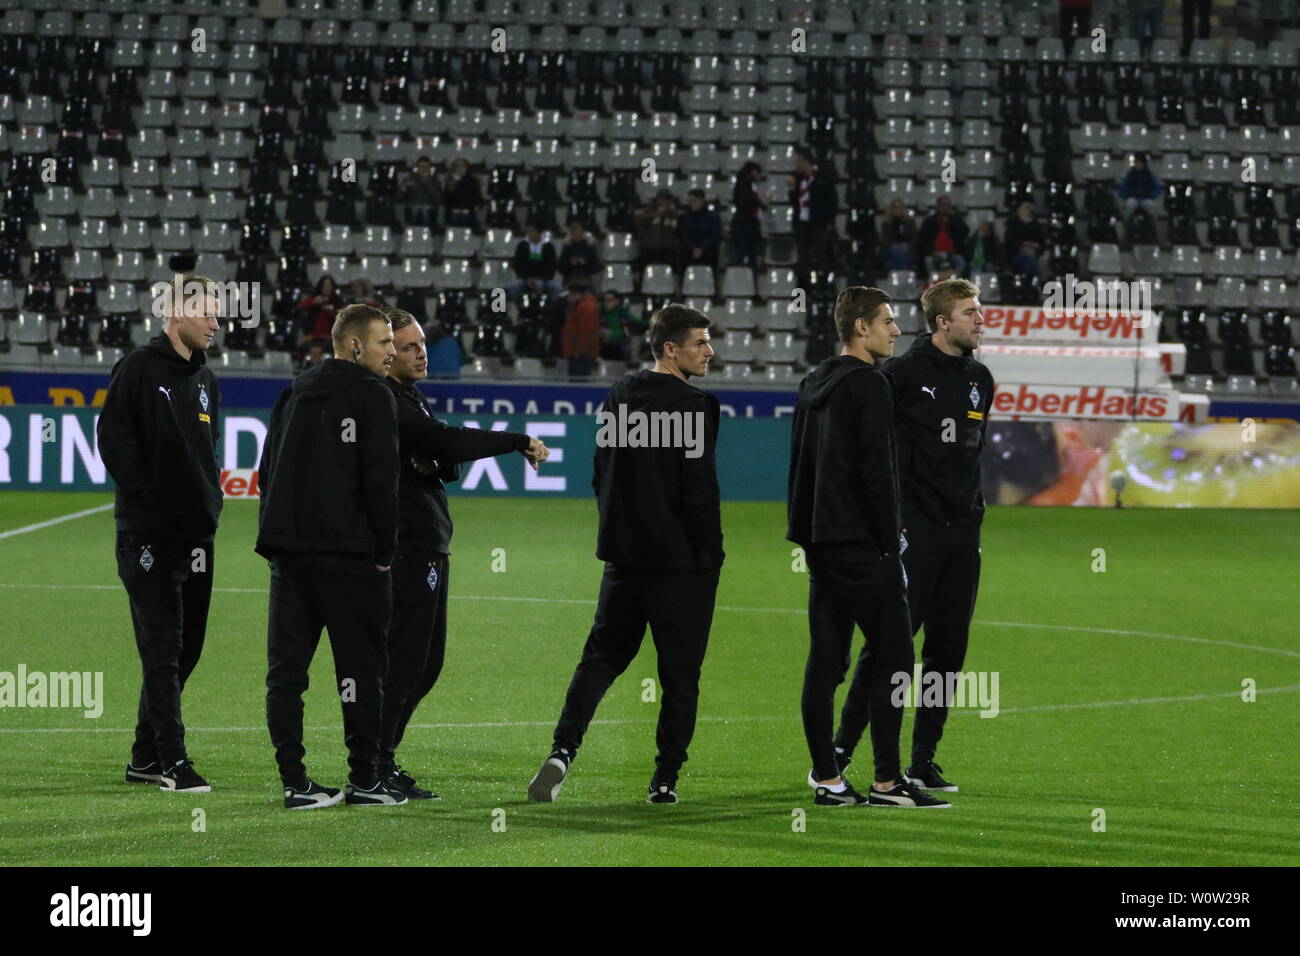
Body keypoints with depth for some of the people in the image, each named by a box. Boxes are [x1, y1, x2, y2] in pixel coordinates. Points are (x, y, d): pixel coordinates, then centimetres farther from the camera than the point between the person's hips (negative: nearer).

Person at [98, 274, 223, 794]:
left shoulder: (204, 379, 16)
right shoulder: (138, 370, -7)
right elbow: (114, 441, -12)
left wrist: (210, 496, 11)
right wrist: (146, 498, -14)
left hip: (197, 532, 8)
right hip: (148, 534, -8)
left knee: (186, 648, 10)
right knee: (162, 648, -8)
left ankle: (145, 758, 19)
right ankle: (172, 760, -7)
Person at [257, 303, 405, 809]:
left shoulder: (293, 394, 16)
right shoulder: (371, 395, -6)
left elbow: (267, 469, 17)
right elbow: (381, 478, -12)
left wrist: (281, 533, 15)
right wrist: (384, 550, -4)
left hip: (287, 552, 6)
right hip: (348, 553, -6)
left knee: (286, 668, 6)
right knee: (361, 667, 2)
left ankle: (295, 781, 4)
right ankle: (364, 780, 4)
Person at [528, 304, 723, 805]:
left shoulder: (618, 396, 8)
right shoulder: (693, 407, -14)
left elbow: (601, 475, 13)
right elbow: (699, 492, -16)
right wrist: (710, 555, -6)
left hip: (624, 553, 6)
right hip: (680, 558, -6)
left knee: (602, 656, 12)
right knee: (679, 670, 4)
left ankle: (563, 748, -5)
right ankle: (665, 778, 5)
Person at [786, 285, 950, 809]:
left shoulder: (812, 385, 16)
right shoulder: (869, 384, -12)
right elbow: (878, 472, -16)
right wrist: (890, 545, -12)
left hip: (819, 542, 9)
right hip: (861, 544, -9)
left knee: (825, 658, 8)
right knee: (892, 654, -5)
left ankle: (826, 776, 9)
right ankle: (887, 781, -7)